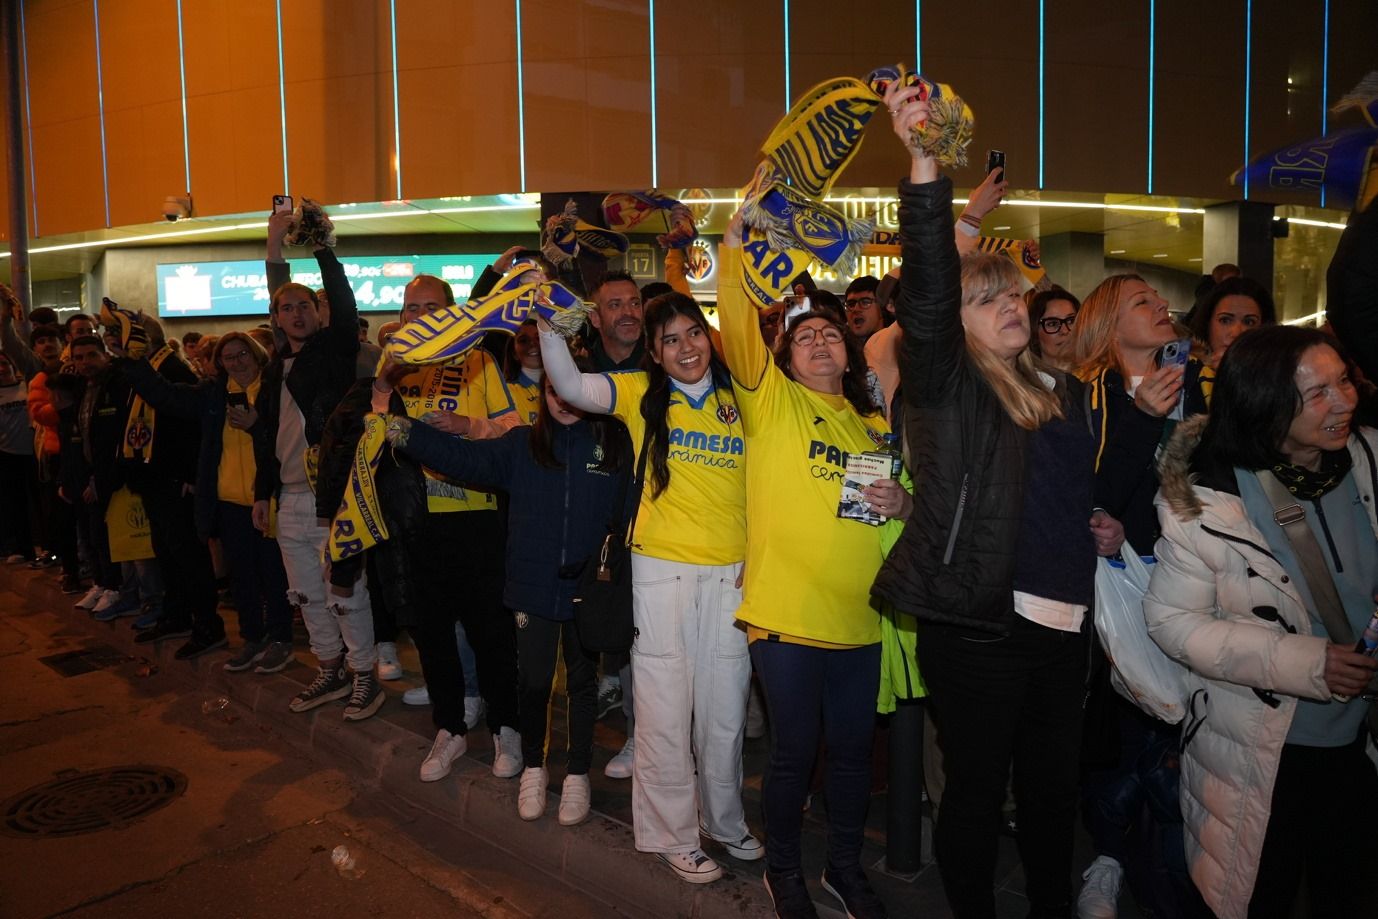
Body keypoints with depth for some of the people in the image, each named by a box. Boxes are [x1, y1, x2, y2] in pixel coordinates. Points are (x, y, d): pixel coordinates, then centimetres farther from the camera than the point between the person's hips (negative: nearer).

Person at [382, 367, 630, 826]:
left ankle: (578, 774, 31)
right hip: (533, 586, 1)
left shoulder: (615, 443, -1)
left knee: (582, 681, 12)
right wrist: (402, 429, -14)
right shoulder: (522, 443, 3)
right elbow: (465, 458, -6)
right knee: (534, 681, 10)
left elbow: (630, 511, -4)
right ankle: (533, 767, 34)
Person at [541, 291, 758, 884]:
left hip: (731, 573, 2)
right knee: (666, 709, 4)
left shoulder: (736, 396, 6)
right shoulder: (642, 394, 1)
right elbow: (569, 386, -14)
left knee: (726, 711, 13)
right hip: (663, 570, -2)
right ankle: (673, 835, 25)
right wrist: (551, 323, -24)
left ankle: (724, 820, 36)